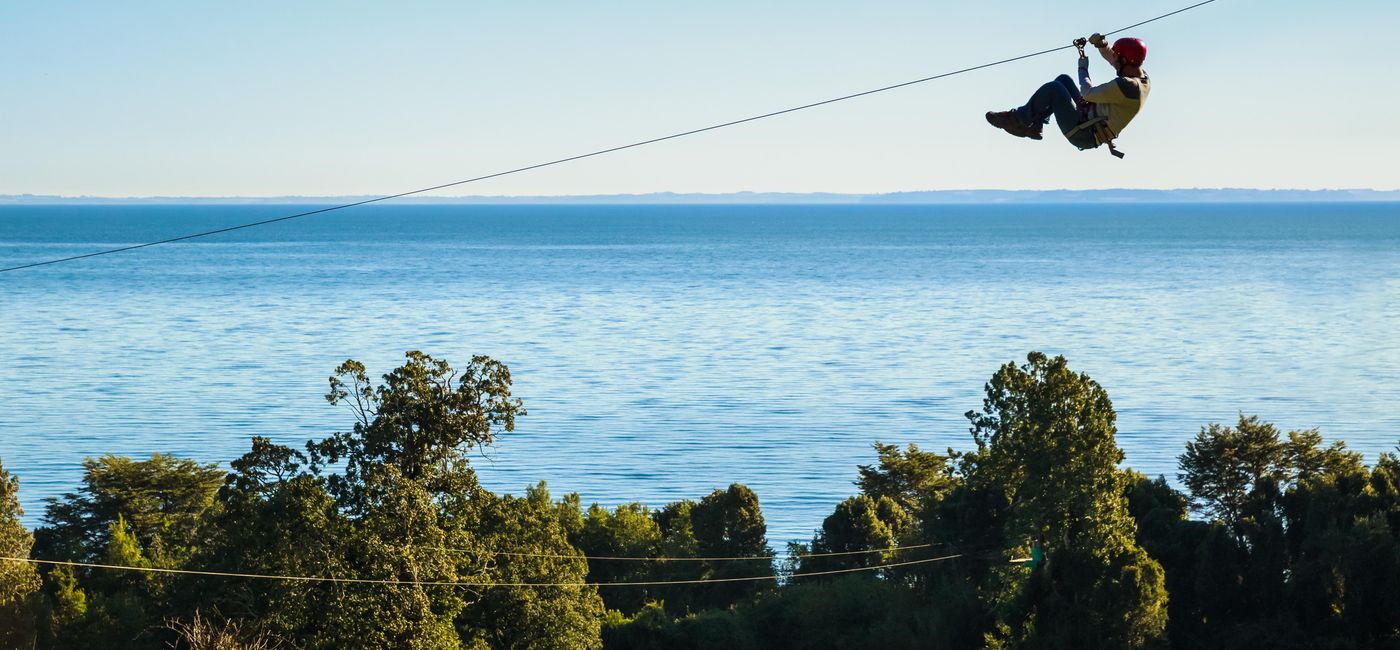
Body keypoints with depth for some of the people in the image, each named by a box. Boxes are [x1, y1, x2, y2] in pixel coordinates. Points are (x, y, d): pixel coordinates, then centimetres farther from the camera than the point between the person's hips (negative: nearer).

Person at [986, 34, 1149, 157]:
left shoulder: (1127, 86, -29)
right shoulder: (1142, 76, 1)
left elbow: (1088, 94, -21)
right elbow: (1110, 56, 17)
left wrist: (1083, 69, -5)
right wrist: (1101, 43, -3)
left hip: (1082, 135, -10)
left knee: (1053, 88, -13)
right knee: (1064, 79, 16)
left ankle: (1019, 119, 7)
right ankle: (1033, 126, 16)